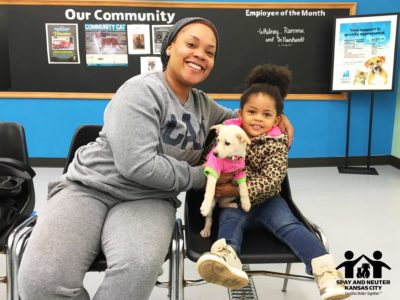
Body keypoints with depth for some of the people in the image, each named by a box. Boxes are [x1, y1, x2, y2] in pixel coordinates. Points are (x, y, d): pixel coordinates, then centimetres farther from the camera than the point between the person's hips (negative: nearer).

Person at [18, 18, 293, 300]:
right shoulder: (143, 90, -13)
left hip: (148, 200, 4)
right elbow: (138, 165, -24)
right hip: (89, 188, -4)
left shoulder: (202, 103, 11)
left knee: (139, 266, -33)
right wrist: (202, 176, -12)